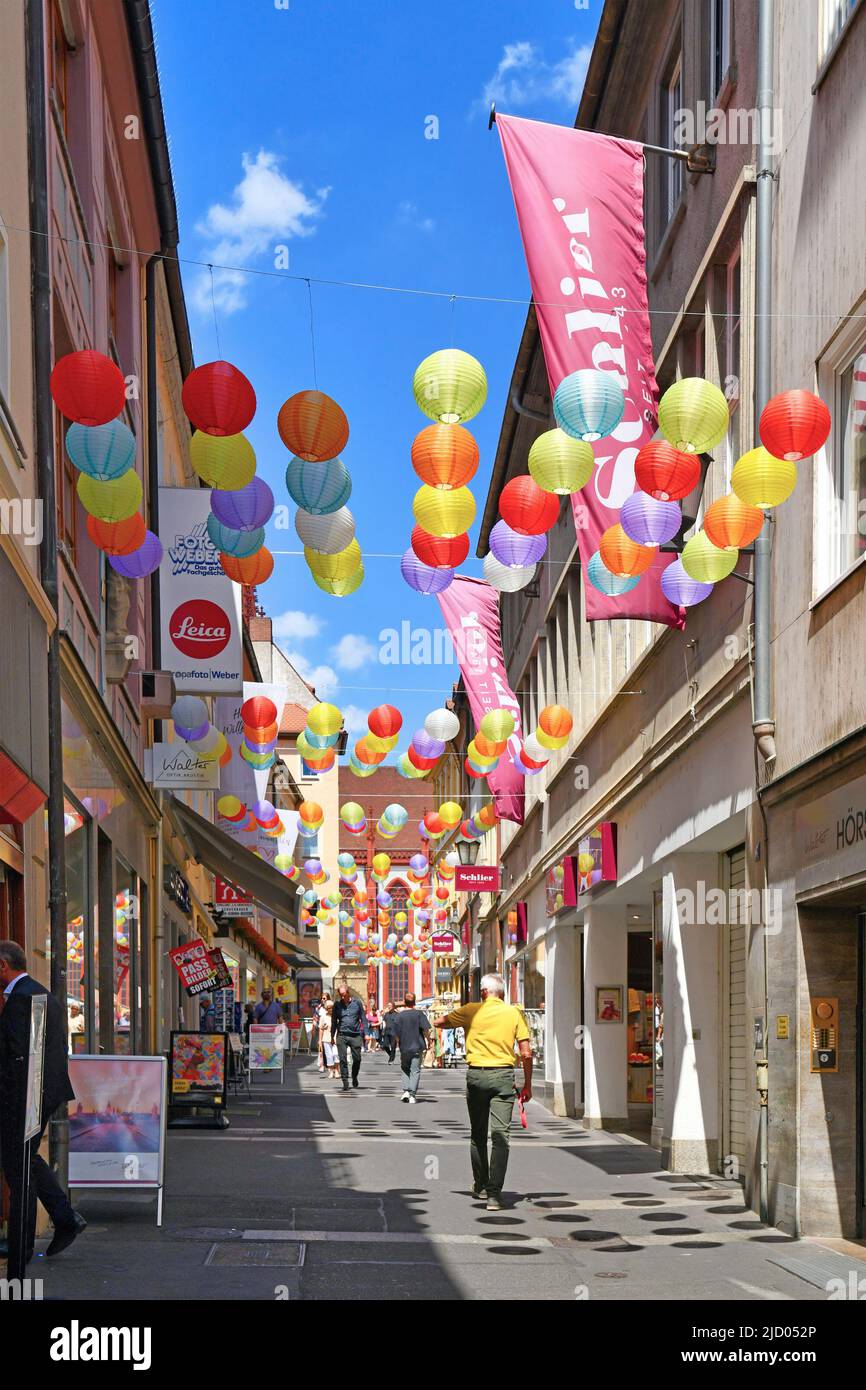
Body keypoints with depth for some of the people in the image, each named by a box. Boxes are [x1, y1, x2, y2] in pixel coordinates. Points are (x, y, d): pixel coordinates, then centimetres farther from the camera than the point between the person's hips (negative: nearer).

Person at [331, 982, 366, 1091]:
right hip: (342, 1035, 0)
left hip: (355, 1035, 0)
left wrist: (365, 1034, 3)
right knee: (343, 1059, -7)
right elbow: (334, 1021, 13)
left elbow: (363, 1019, 8)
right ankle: (345, 1082, -5)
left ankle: (354, 1078, 27)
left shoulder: (357, 1003, 4)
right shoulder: (337, 1005, 7)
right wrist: (332, 1036, 9)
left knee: (357, 1059, 3)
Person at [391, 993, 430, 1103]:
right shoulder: (419, 1014, -5)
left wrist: (398, 1043, 16)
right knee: (415, 1071, 3)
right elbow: (425, 1030, -10)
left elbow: (396, 1033, -2)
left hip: (404, 1047, 1)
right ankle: (412, 1095, -6)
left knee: (405, 1068, 19)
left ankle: (406, 1091, 4)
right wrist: (428, 1041, 5)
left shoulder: (399, 1015, -3)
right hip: (418, 1046, -1)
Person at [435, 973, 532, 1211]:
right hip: (503, 1075, -1)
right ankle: (494, 1193, -13)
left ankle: (481, 1185, 29)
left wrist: (459, 1023, 30)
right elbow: (526, 1053, -2)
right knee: (500, 1135, -4)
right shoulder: (515, 1013, 1)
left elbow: (439, 1022, 13)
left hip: (476, 1075, 1)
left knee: (478, 1134, 17)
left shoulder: (471, 1011, 1)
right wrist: (527, 1086, 6)